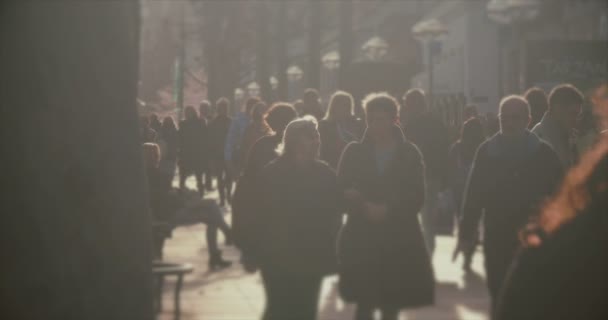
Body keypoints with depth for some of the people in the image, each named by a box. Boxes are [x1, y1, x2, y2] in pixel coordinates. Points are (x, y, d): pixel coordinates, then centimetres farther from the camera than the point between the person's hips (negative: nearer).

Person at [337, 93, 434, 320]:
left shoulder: (410, 153, 4)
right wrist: (365, 206, -20)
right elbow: (342, 191, -1)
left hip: (399, 239, 0)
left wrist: (387, 209, -17)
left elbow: (416, 197, -3)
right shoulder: (354, 152, 5)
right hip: (361, 238, 0)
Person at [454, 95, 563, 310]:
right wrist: (466, 234, 1)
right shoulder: (487, 151, 4)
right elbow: (473, 195, 3)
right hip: (497, 239, 1)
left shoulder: (543, 153, 1)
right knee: (500, 296, 4)